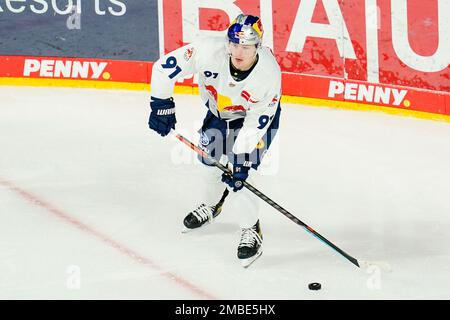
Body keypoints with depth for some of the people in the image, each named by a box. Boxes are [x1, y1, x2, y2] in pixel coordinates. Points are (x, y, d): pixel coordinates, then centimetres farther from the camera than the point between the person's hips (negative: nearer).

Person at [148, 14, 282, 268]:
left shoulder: (269, 74, -36)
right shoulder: (209, 51, -36)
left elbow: (255, 124, -30)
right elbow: (165, 67, -25)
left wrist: (241, 163, -31)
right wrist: (161, 105, -23)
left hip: (257, 113, -4)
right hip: (218, 110, 4)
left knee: (238, 171, -16)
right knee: (213, 162, 15)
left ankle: (251, 231, 2)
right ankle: (211, 206, 48)